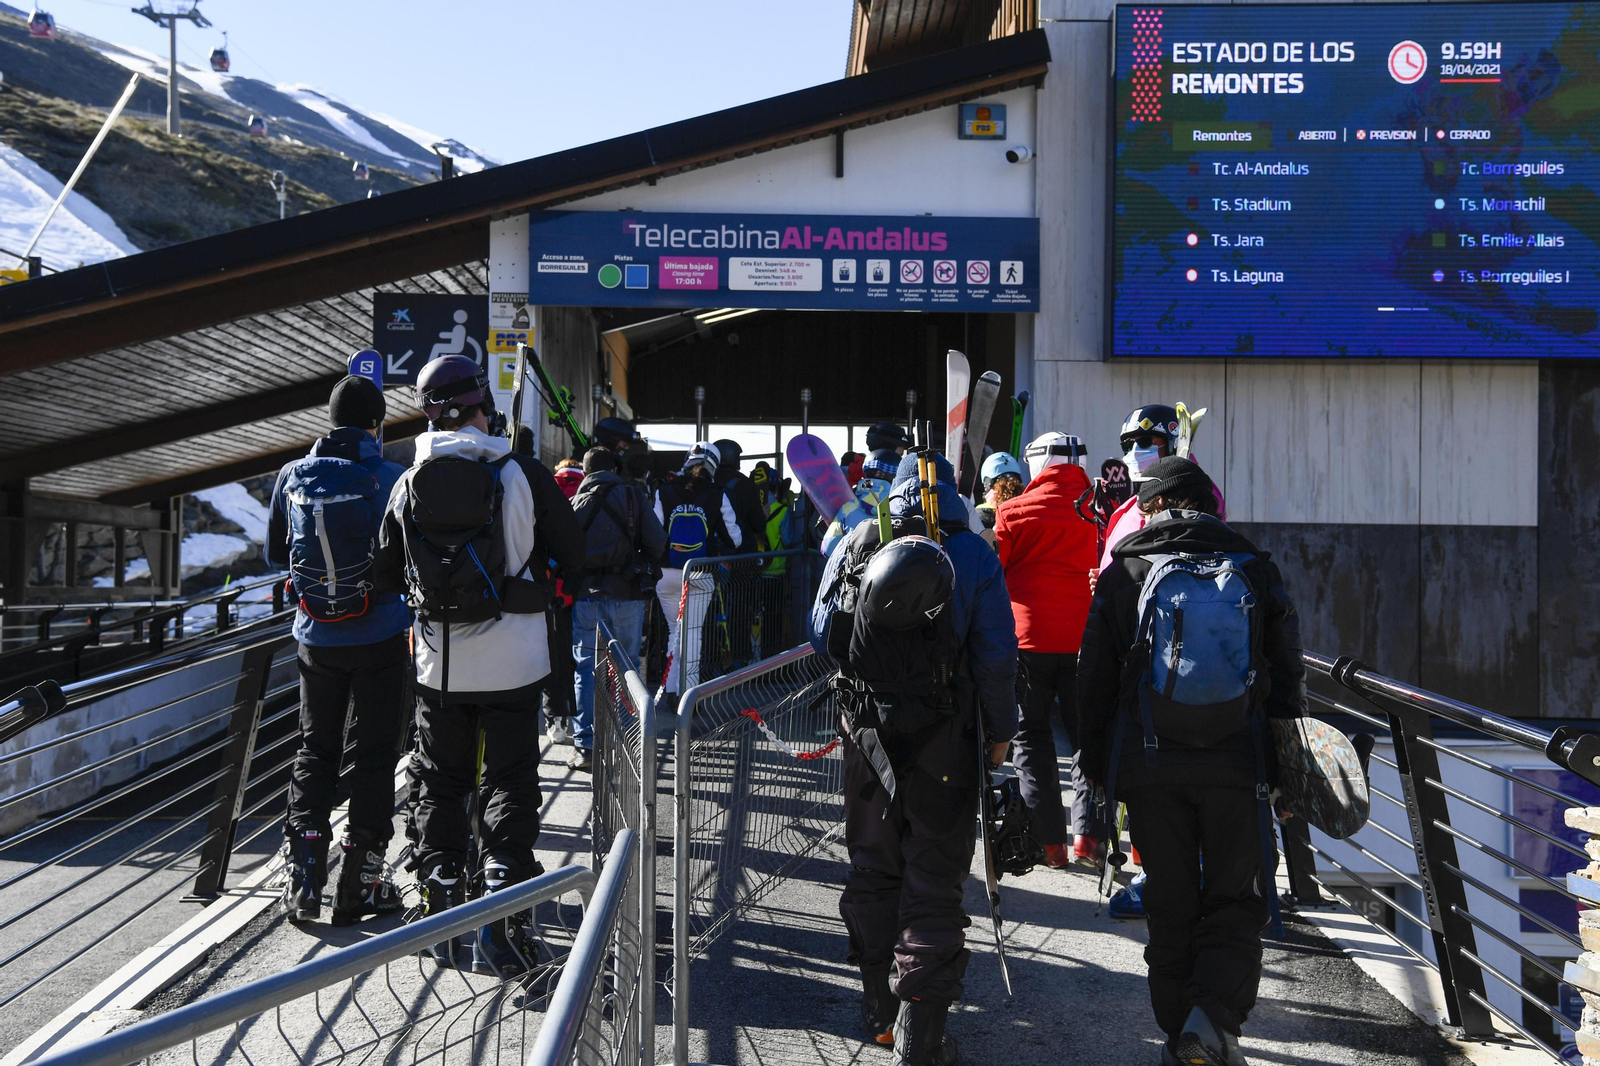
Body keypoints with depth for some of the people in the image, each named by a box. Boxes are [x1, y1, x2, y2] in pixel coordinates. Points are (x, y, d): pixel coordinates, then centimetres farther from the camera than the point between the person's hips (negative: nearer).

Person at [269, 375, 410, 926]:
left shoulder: (293, 476, -1)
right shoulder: (391, 478, -13)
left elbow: (275, 553, 10)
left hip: (317, 638, 3)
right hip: (380, 637, -3)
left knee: (314, 752, 14)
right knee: (373, 755, 6)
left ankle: (304, 881, 13)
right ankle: (359, 883, 11)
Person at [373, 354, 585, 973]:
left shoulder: (409, 484, 1)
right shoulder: (523, 474, -8)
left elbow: (388, 573, 8)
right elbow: (573, 556, -2)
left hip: (438, 661, 3)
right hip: (511, 660, -2)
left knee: (440, 787, 15)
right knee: (507, 789, 5)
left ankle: (442, 916, 20)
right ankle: (499, 932, 2)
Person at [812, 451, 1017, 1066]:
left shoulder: (855, 545, 3)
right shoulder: (974, 554, -4)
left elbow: (821, 634, 8)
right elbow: (997, 655, -5)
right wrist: (999, 731, 4)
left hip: (866, 731, 3)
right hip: (943, 740, -3)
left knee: (871, 867, 17)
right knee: (934, 880, 4)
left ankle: (879, 1011, 28)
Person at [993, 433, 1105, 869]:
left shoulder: (1014, 511, -4)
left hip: (1028, 637, -1)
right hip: (1086, 637, 1)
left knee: (1031, 736, 10)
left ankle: (1049, 841, 6)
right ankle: (1087, 834, 2)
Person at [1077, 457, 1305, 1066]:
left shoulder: (1124, 573, 2)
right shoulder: (1256, 570, 5)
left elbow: (1093, 681, 3)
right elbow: (1287, 678, 6)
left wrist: (1099, 767, 13)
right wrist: (1287, 773, 14)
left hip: (1149, 766, 0)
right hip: (1238, 766, 0)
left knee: (1170, 906, 12)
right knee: (1236, 901, 10)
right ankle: (1213, 1015, -8)